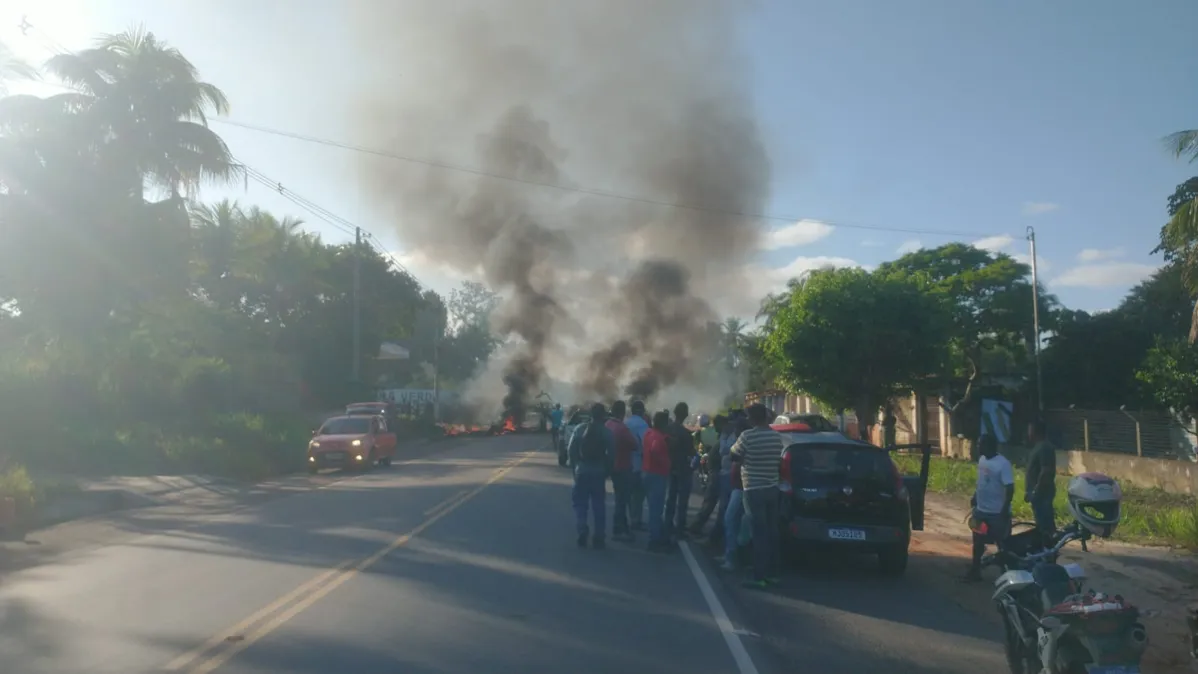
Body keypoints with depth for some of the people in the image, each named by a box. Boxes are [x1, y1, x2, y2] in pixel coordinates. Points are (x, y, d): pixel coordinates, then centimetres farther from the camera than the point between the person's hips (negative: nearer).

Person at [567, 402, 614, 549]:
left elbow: (571, 449, -4)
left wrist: (575, 466, 6)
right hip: (599, 472, 0)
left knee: (580, 503, 10)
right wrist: (606, 469, 2)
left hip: (582, 471, 0)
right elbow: (612, 453, -10)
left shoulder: (580, 429, -2)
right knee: (599, 505, 8)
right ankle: (598, 537, 8)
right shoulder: (606, 432, -5)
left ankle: (582, 532, -5)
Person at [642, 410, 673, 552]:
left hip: (648, 472, 10)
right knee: (656, 509, -4)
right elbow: (655, 451, -37)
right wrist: (665, 463, -21)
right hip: (657, 474, -10)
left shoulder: (649, 433, 9)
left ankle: (660, 537, 26)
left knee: (655, 508, 17)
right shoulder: (659, 437, -19)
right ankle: (655, 541, 0)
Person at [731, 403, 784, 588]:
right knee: (772, 532, 10)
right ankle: (773, 574, 16)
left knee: (759, 533, -5)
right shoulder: (777, 436, 3)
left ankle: (759, 577, -3)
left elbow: (733, 455, -2)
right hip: (772, 488, 6)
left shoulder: (747, 436, -16)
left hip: (754, 490, -6)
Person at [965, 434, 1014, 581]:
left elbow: (1010, 488, -22)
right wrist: (975, 497, 18)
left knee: (1003, 544, 4)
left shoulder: (1003, 464, -20)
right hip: (981, 510, 8)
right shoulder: (982, 459, 5)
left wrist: (1004, 511, -24)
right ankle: (975, 571, 28)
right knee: (978, 542, 16)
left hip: (997, 513, -8)